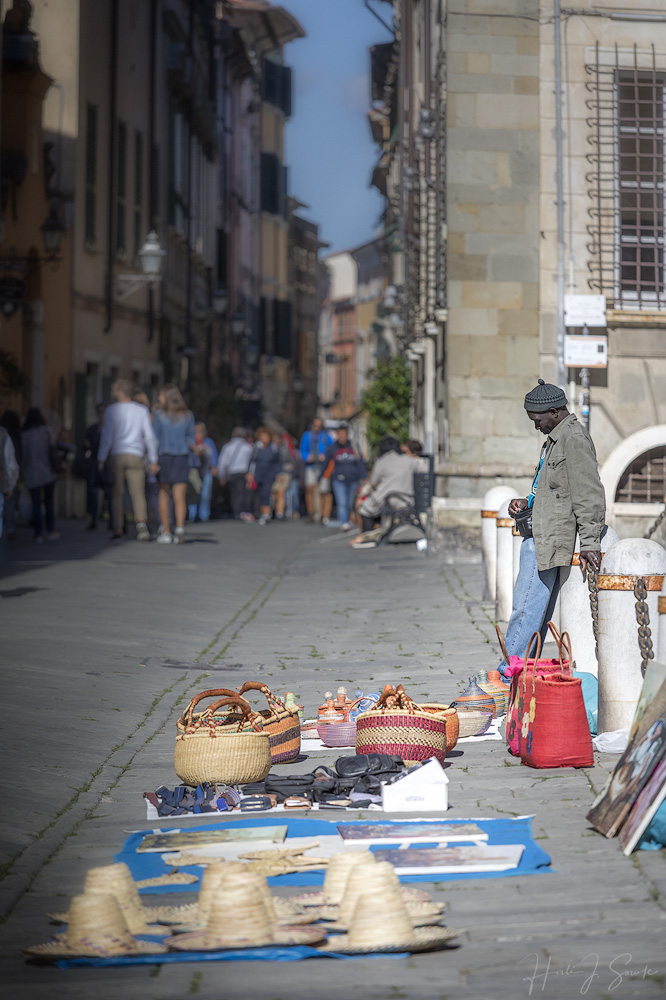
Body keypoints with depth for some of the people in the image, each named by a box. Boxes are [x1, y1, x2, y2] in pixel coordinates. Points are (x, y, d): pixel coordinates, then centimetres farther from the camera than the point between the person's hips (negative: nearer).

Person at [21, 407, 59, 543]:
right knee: (49, 502, 8)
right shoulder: (44, 431, -2)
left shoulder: (23, 434, -1)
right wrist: (52, 466, -7)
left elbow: (23, 454, -1)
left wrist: (23, 471, 6)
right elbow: (50, 449, -9)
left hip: (31, 474, 0)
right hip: (47, 472, 0)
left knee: (36, 504, 3)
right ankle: (51, 531, 4)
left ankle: (39, 533, 0)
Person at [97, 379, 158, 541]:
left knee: (118, 493, 7)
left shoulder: (111, 410, -1)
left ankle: (117, 529, 5)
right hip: (136, 455, 1)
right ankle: (141, 521, -26)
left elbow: (107, 436, -4)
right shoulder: (142, 410, 4)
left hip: (116, 455, -1)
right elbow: (149, 436, 2)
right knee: (138, 493, -2)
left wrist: (101, 459, 2)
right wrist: (153, 460, 6)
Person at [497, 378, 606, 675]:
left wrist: (590, 542, -20)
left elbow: (589, 495, -17)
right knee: (537, 615, 11)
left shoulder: (574, 439, -13)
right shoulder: (555, 439, 19)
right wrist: (526, 503, 12)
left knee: (525, 611, -10)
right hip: (539, 538, 10)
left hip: (549, 540, -10)